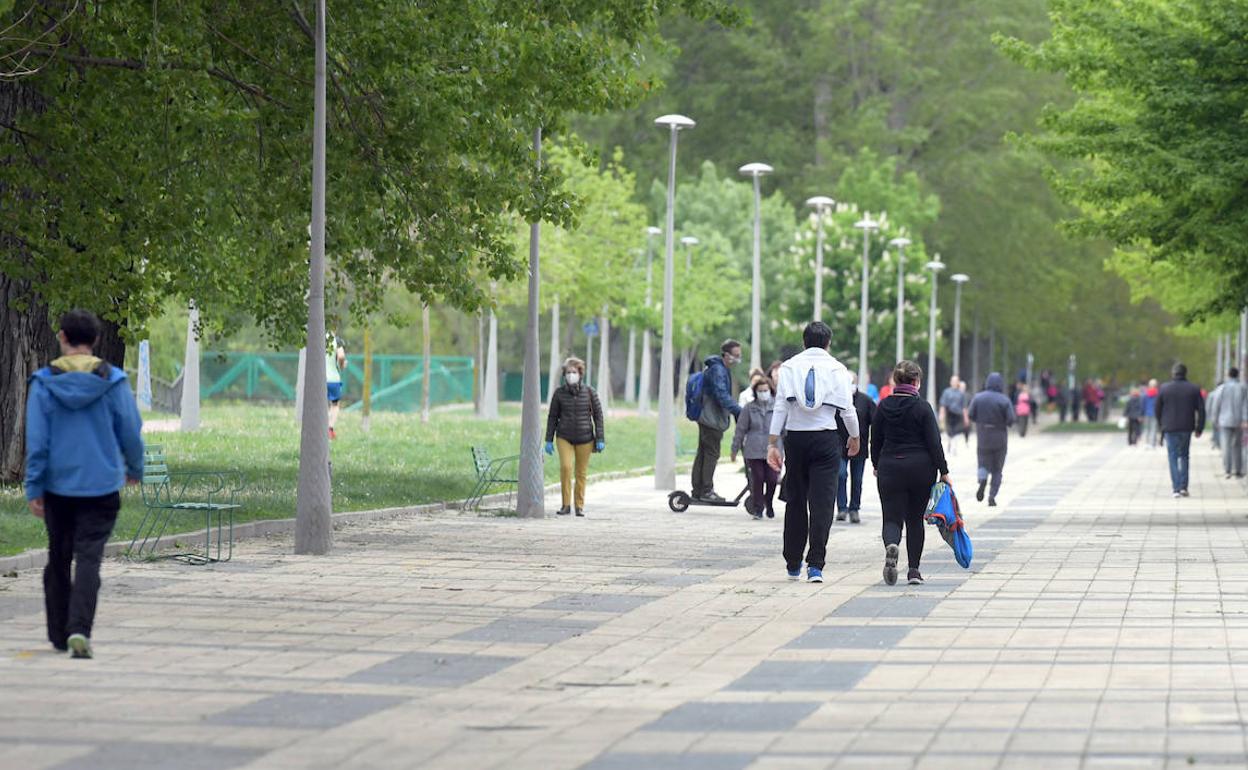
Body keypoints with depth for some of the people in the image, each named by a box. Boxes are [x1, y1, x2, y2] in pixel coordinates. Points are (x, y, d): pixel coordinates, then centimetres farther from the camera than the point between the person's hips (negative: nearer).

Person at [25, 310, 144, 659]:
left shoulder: (44, 382, -4)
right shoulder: (113, 381, -4)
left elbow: (36, 440, -5)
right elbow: (131, 432, 1)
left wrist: (33, 489, -1)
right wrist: (135, 469, 19)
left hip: (58, 485, 1)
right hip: (102, 485, -1)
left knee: (58, 560, 15)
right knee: (89, 559, -5)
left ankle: (59, 633, 22)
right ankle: (79, 629, -21)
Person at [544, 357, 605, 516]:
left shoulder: (589, 392, -4)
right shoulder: (559, 392, -2)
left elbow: (598, 416, 1)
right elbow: (552, 417, 5)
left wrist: (600, 439, -4)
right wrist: (549, 440, 2)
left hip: (585, 439, 0)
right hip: (564, 437, 0)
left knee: (581, 473, 4)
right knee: (565, 467, -18)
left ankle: (579, 506, 17)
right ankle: (566, 504, -9)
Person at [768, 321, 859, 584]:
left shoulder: (789, 367, 2)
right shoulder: (837, 369, 0)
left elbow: (780, 407, -2)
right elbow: (847, 409, 0)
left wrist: (772, 443, -2)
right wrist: (854, 437, 17)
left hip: (796, 438, 2)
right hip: (826, 440, -2)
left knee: (795, 502, 12)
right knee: (822, 503, -3)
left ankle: (793, 564, 19)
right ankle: (815, 565, -12)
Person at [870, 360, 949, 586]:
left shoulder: (884, 406, 1)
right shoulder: (922, 407, -8)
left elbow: (875, 440, 8)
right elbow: (934, 442, -9)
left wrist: (876, 465, 23)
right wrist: (943, 471, -3)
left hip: (889, 468, 1)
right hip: (921, 469, -1)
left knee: (892, 518, 1)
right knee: (915, 520, 12)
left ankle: (891, 545, -32)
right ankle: (914, 570, 11)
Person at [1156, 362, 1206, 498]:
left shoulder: (1164, 389, -2)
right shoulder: (1194, 389, 1)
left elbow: (1158, 409, 4)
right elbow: (1201, 410, -1)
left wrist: (1160, 425, 19)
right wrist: (1199, 429, 5)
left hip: (1170, 428, -1)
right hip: (1187, 428, 1)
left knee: (1173, 457, 2)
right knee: (1184, 456, 16)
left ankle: (1176, 488, -8)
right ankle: (1183, 486, 12)